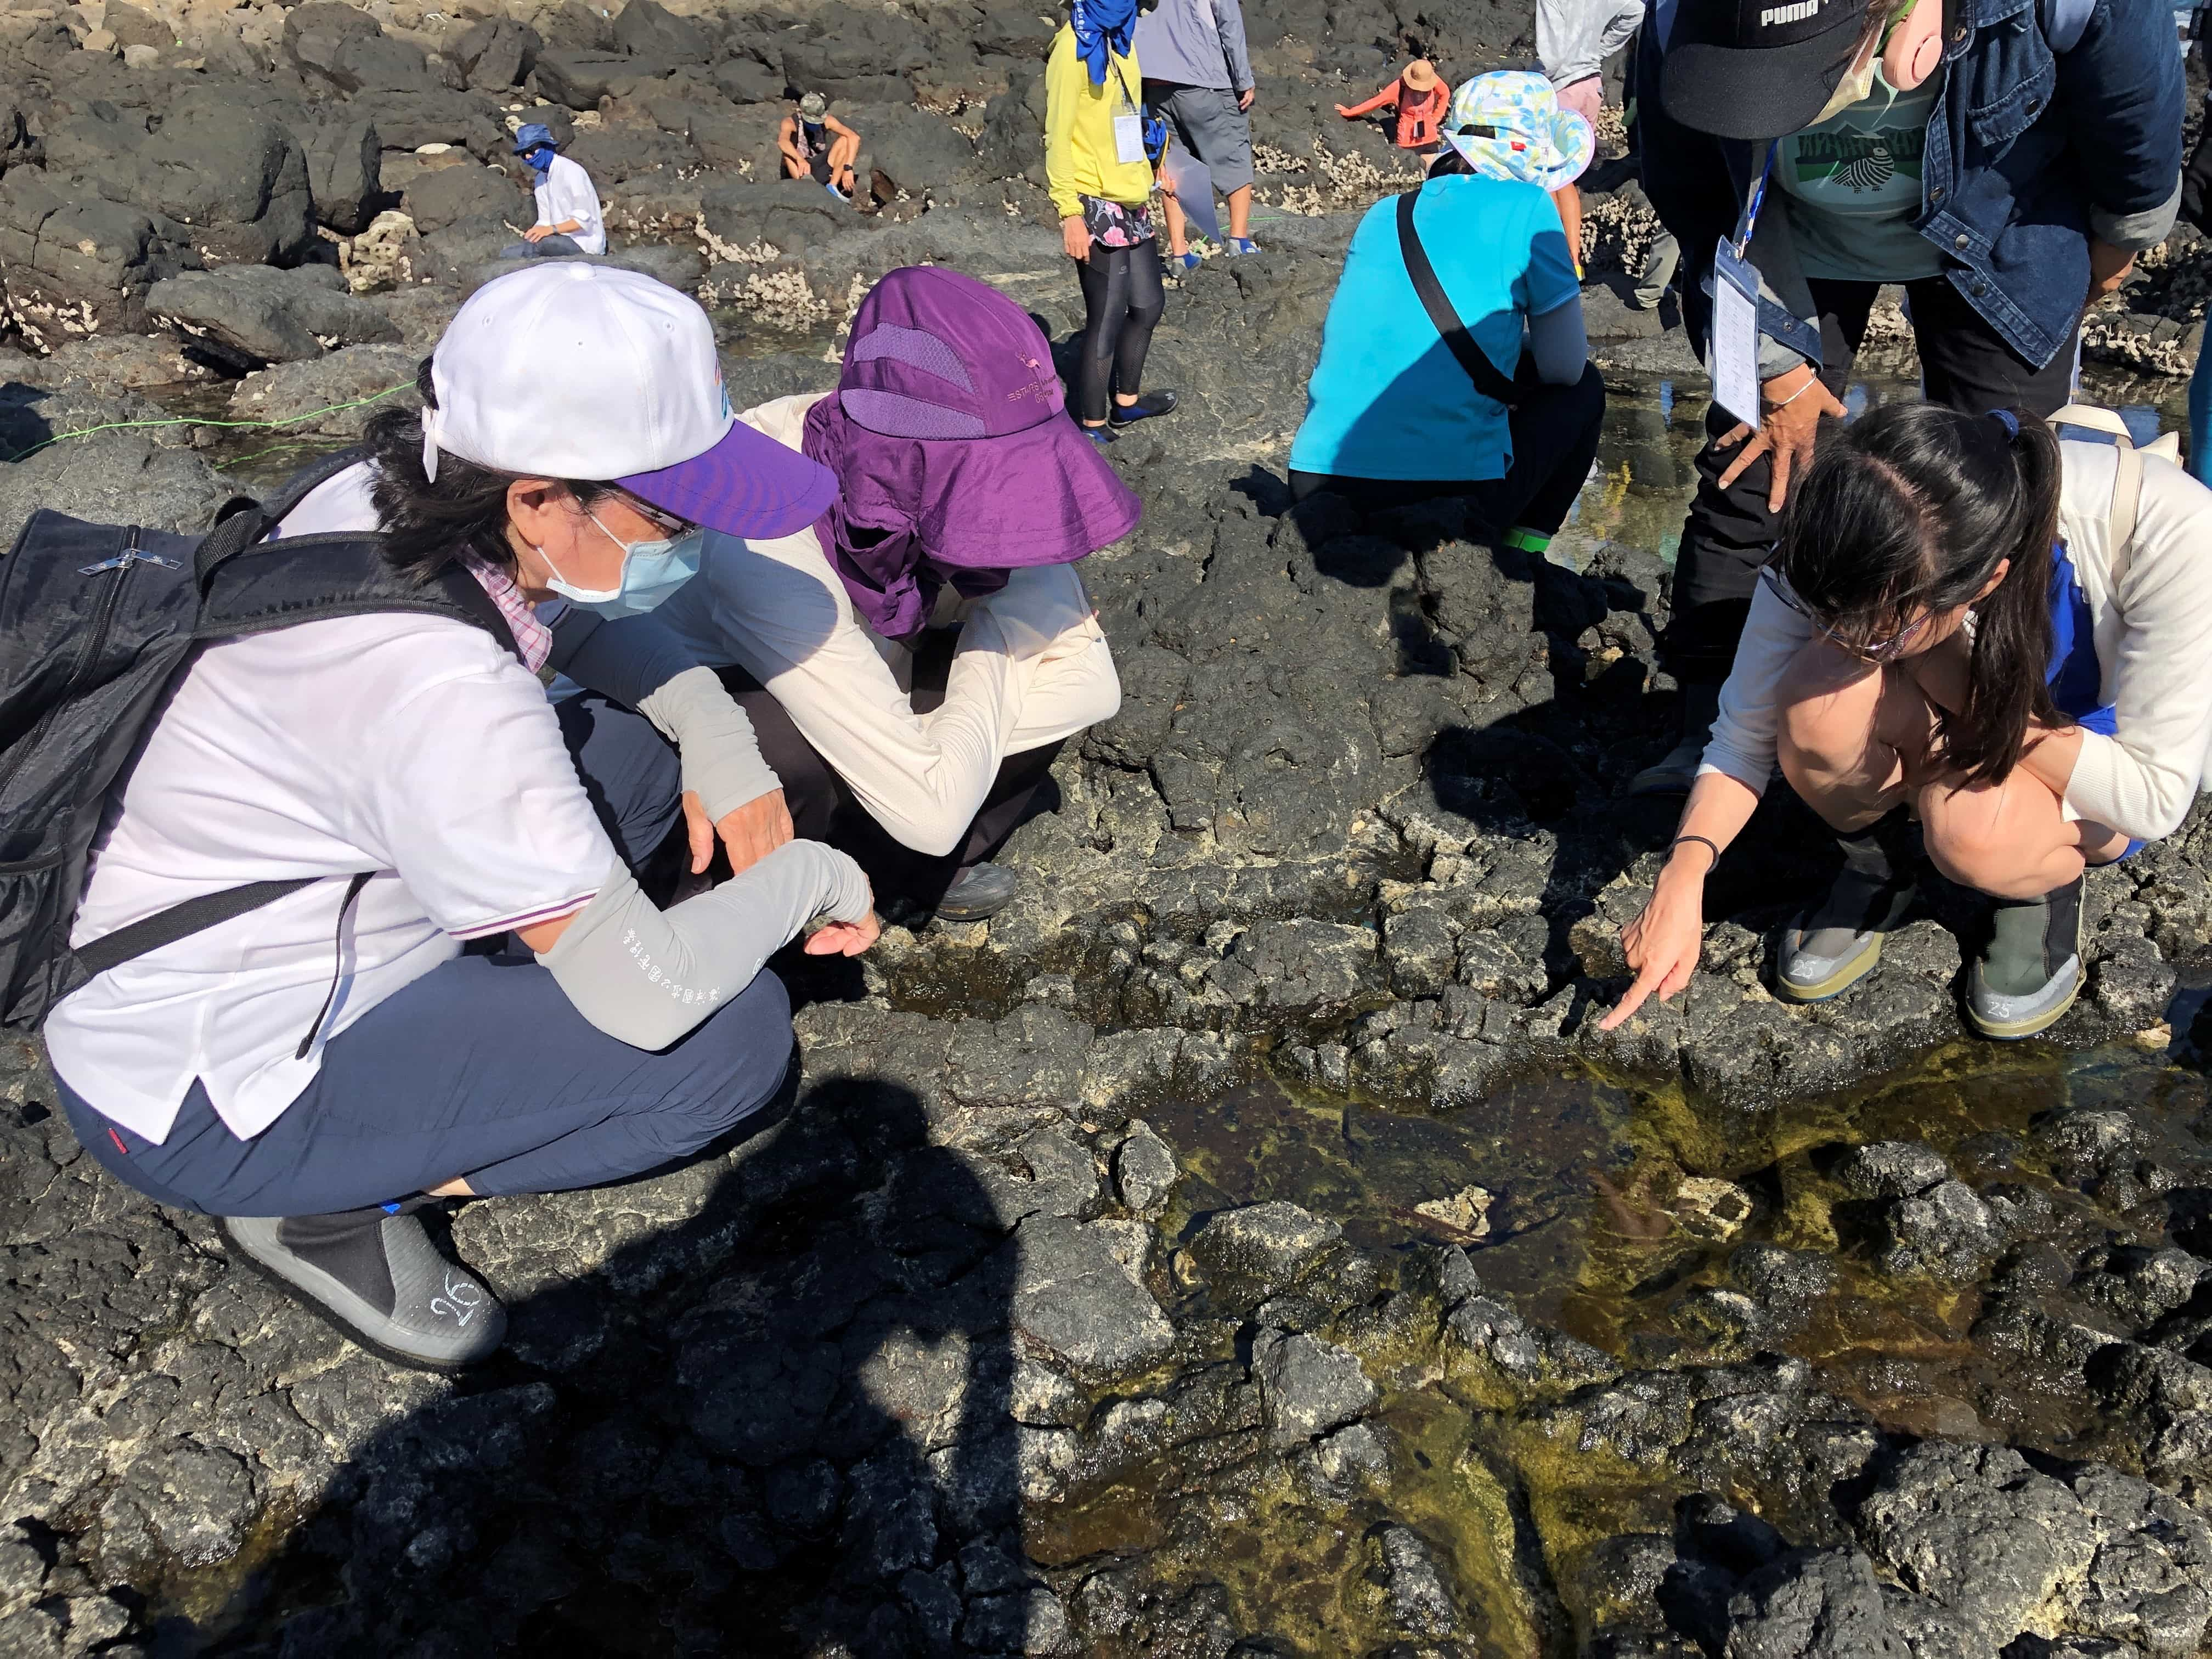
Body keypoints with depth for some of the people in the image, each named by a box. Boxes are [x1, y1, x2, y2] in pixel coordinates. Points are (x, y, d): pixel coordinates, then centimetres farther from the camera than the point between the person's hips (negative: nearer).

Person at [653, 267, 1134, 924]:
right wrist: (990, 668, -22)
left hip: (862, 686, 5)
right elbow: (930, 810, -41)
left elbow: (1090, 682, -19)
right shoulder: (770, 554, -41)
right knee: (793, 758, -39)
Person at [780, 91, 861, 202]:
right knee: (789, 151, -31)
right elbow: (782, 141, -39)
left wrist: (848, 168, -33)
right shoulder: (791, 122, -16)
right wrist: (800, 160, -58)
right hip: (799, 172, -2)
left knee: (845, 140, -15)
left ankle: (832, 187, -23)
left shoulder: (826, 120, -8)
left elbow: (855, 138, -20)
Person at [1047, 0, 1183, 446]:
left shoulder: (1120, 39, 11)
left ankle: (1126, 401, 33)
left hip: (1131, 202, 9)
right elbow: (1058, 136, -16)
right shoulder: (1075, 45, -13)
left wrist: (1149, 174, 16)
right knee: (1107, 319, -3)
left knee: (1148, 304, 17)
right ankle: (1093, 426, 8)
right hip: (1096, 207, -8)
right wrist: (1070, 213, -20)